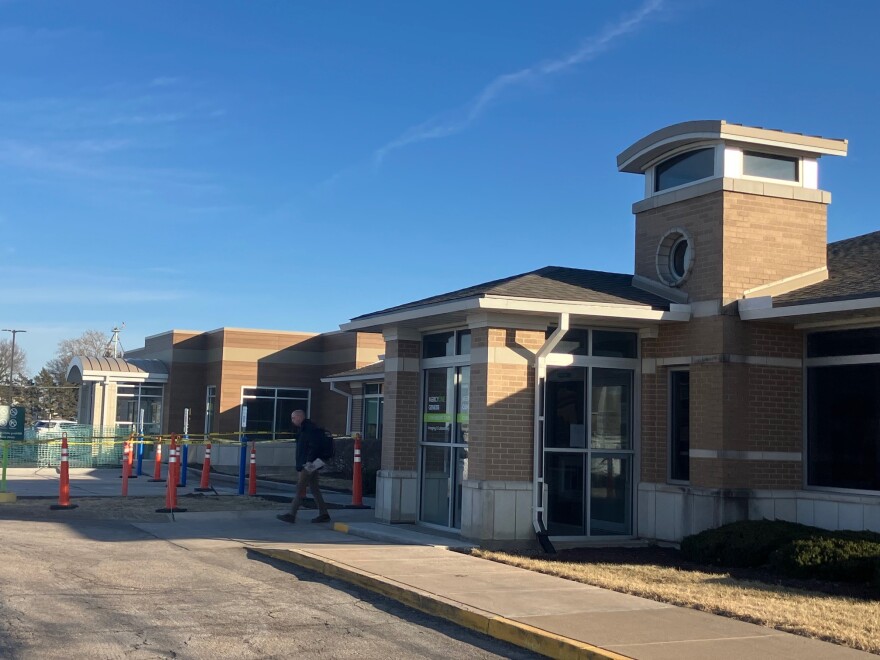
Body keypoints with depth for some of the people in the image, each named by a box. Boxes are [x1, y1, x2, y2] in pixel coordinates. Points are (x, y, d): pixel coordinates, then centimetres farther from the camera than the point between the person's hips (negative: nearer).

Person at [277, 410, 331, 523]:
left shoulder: (310, 428, -13)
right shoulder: (302, 429, 20)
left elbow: (314, 446, -22)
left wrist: (309, 461, -26)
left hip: (309, 465, -10)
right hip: (305, 464, 10)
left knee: (300, 488, -9)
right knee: (314, 489, 11)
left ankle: (292, 515, -8)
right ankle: (323, 514, 14)